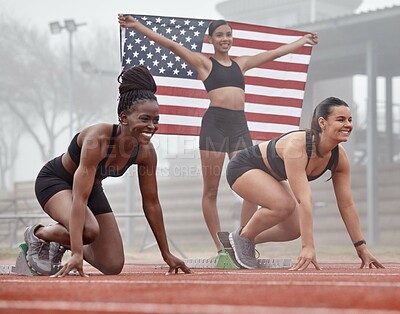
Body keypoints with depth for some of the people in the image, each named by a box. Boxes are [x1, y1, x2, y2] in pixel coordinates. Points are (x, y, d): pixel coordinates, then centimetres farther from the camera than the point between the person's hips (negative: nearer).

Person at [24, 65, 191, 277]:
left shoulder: (146, 152, -18)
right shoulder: (98, 139, -37)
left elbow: (151, 203, -5)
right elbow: (79, 198, -41)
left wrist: (166, 254, -1)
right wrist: (77, 254, -47)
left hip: (93, 189, 7)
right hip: (54, 181, -6)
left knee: (113, 266, -1)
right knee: (89, 230, -36)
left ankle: (63, 243, 24)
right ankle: (38, 234, -6)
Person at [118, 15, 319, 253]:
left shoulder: (241, 63, 21)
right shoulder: (204, 62, 8)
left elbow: (276, 53, 31)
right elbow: (170, 44, 0)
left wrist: (304, 41, 40)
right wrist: (137, 26, -7)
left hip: (240, 125, 4)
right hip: (215, 123, -4)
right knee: (211, 191, -2)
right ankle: (221, 249, 2)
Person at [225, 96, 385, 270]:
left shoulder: (339, 157, -16)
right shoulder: (297, 147, -39)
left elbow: (347, 205, -10)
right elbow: (304, 200, -44)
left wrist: (362, 248, -11)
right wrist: (308, 247, -47)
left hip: (270, 176, 8)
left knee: (294, 229, -1)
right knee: (284, 205, -31)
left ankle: (248, 241, 21)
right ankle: (242, 236, -7)